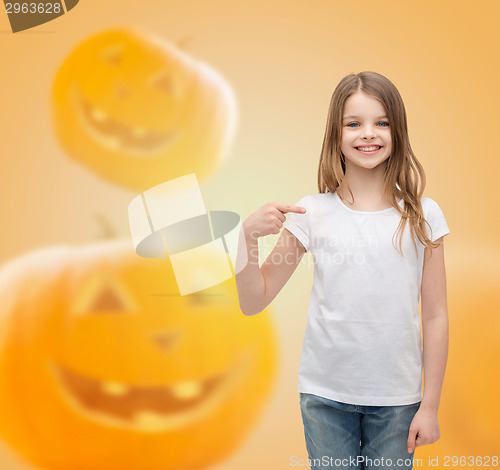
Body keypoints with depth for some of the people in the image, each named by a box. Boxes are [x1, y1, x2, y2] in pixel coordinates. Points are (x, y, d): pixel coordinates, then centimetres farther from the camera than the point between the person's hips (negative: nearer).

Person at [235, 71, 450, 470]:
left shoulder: (422, 216, -4)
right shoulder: (312, 213, -6)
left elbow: (435, 316, 0)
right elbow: (253, 302, -3)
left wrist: (430, 406, 0)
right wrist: (249, 234, -18)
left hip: (396, 398, 0)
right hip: (325, 395, 0)